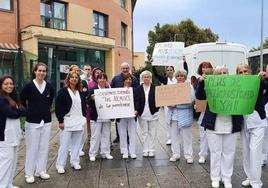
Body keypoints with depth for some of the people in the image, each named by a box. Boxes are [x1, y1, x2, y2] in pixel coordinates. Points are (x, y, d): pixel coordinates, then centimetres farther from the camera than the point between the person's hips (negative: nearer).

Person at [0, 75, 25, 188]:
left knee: (13, 160, 12)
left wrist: (17, 110, -9)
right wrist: (19, 111, -2)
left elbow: (22, 110, 10)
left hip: (14, 134, 9)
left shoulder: (13, 99, 16)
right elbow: (11, 113, -20)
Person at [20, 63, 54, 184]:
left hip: (46, 121, 4)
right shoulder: (29, 86, -9)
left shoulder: (49, 86, 2)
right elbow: (22, 100, 1)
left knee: (44, 147, 10)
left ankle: (41, 170, 24)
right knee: (32, 148, 3)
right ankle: (29, 173, 16)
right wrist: (30, 110, 6)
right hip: (32, 121, -4)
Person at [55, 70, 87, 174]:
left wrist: (84, 117, 10)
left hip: (79, 121, 5)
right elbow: (58, 107, -9)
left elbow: (84, 106, 19)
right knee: (64, 144, -2)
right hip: (67, 121, -5)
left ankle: (75, 161, 25)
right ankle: (60, 165, 10)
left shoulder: (81, 92, 11)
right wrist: (60, 121, -13)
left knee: (77, 143, 11)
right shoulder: (63, 91, -5)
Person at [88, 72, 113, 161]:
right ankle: (92, 154, 13)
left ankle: (105, 152, 22)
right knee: (95, 136, 2)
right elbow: (88, 102, -7)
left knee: (106, 135, 11)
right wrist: (92, 99, -26)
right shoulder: (93, 90, -1)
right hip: (96, 117, -4)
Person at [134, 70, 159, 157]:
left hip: (153, 114, -1)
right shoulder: (138, 89, 2)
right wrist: (137, 110, -17)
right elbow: (136, 101, -4)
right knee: (144, 133, 9)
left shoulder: (155, 88, -2)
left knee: (152, 133, 7)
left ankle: (151, 150, 17)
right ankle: (145, 150, 18)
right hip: (142, 114, 1)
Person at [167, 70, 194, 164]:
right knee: (174, 136, 10)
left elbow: (191, 100, -12)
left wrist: (177, 105, -19)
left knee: (187, 136, 3)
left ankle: (189, 155, 15)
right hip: (174, 115, 4)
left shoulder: (189, 86, -2)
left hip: (184, 115, -4)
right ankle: (175, 154, 22)